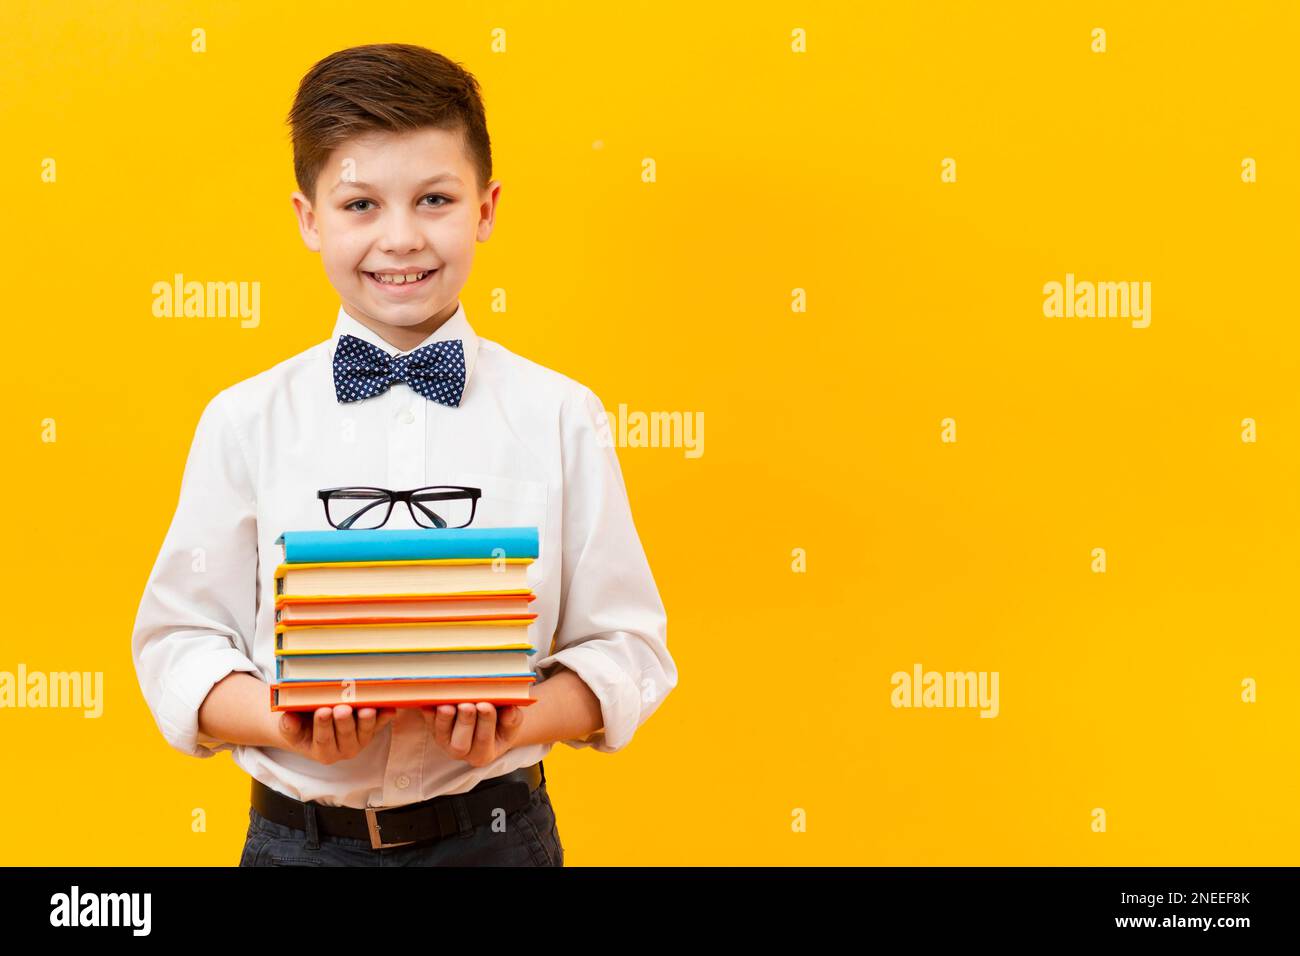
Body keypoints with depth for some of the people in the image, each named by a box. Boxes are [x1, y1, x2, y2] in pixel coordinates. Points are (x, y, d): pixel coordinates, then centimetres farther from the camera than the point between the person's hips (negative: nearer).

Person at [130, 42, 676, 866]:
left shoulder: (560, 417, -3)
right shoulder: (246, 421, -1)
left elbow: (625, 644, -2)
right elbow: (181, 639, 0)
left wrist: (523, 722, -19)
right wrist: (289, 727, -17)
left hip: (494, 829, 0)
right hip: (300, 834, 1)